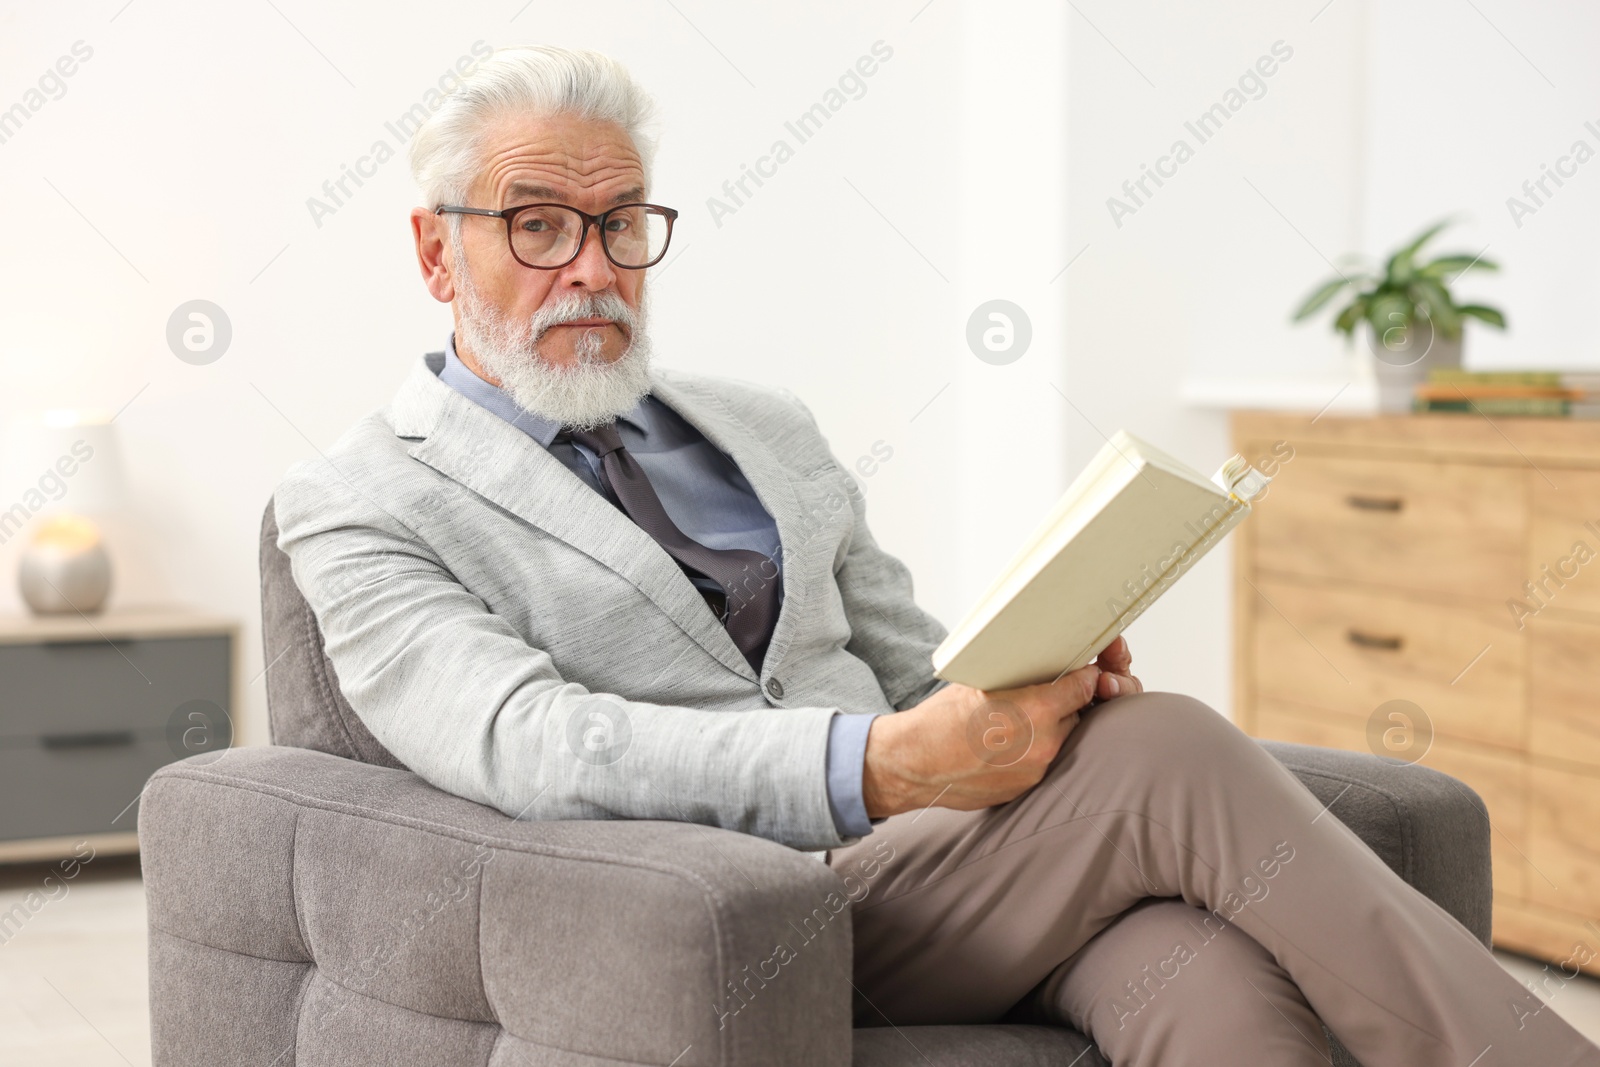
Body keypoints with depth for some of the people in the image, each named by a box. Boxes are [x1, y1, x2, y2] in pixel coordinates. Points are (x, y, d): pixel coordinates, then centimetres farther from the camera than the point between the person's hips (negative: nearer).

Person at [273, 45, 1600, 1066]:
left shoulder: (766, 429, 23)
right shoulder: (359, 506, 4)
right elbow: (533, 747, -13)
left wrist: (1038, 679, -2)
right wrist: (882, 767, -26)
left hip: (913, 862, 5)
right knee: (1168, 752, -26)